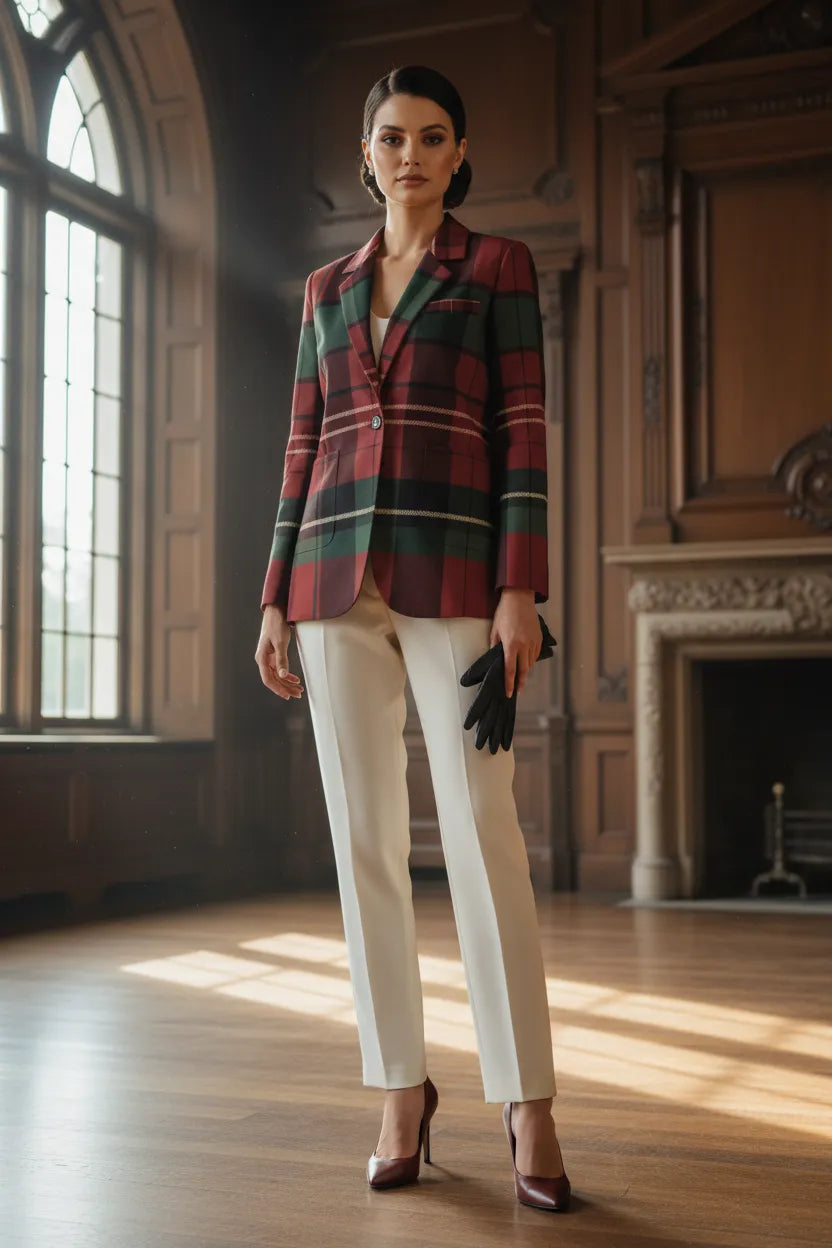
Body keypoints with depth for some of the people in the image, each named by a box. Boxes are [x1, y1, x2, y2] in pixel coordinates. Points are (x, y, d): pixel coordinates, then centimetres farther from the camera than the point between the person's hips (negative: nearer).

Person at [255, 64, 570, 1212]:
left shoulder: (500, 267, 7)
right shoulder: (328, 290, 18)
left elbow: (523, 431, -2)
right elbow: (306, 448, 16)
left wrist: (520, 590, -12)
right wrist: (276, 600, 9)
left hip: (451, 575, -4)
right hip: (339, 579, 4)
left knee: (482, 835, -9)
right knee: (365, 838, 2)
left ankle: (528, 1106, 0)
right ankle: (402, 1092, 12)